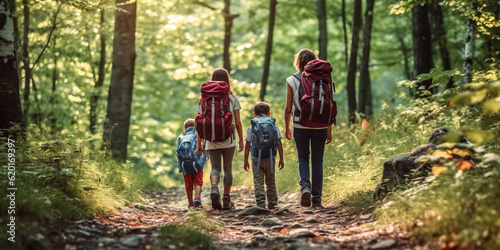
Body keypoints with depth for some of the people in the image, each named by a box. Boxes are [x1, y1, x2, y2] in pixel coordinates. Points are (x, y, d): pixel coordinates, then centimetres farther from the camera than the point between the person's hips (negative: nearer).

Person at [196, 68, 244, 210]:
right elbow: (238, 122, -3)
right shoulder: (232, 98, -1)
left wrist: (199, 144, 5)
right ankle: (226, 200, 12)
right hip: (228, 140, 0)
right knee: (227, 168, 10)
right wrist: (241, 140, 7)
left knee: (215, 168, 9)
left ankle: (214, 188, -21)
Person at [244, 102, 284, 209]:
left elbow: (247, 145, 0)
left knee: (258, 182, -1)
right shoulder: (274, 126, 5)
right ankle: (272, 203, 18)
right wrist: (281, 159, 6)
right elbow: (279, 144, 2)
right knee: (270, 182, 14)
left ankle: (261, 203, -12)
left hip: (256, 159, -2)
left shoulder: (251, 127, 2)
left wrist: (246, 161, 6)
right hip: (270, 158, 2)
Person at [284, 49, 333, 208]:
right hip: (320, 126, 0)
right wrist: (329, 130, 6)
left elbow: (288, 108, -2)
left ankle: (305, 186, -7)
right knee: (317, 161, 11)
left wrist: (287, 127, 11)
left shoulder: (292, 81, -4)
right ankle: (316, 198, 11)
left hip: (300, 126, 0)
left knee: (302, 158, 17)